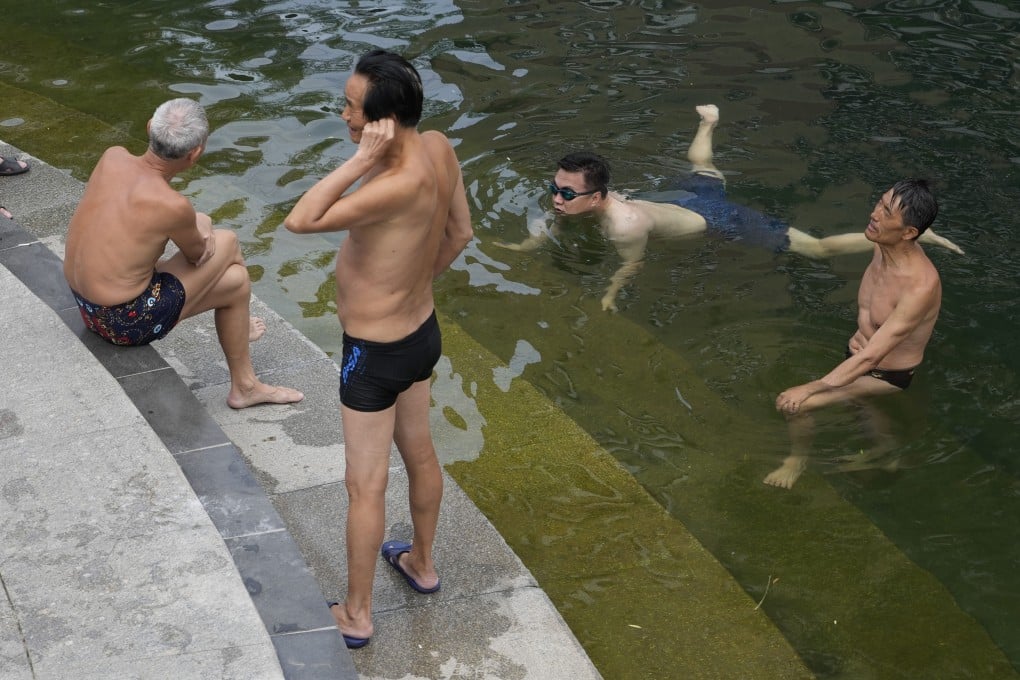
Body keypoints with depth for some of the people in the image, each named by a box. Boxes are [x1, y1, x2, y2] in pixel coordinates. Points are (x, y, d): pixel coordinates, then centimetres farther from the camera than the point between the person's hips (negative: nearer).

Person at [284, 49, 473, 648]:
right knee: (420, 453, 28)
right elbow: (460, 233, 5)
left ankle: (356, 616, 27)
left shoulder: (401, 185, -36)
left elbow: (301, 221, -40)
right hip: (422, 332, 9)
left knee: (366, 488, 9)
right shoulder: (440, 148, -10)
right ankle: (422, 563, 50)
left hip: (376, 354, -9)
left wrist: (362, 159, -40)